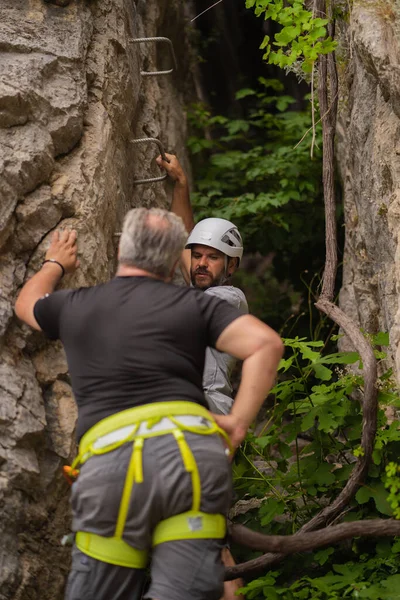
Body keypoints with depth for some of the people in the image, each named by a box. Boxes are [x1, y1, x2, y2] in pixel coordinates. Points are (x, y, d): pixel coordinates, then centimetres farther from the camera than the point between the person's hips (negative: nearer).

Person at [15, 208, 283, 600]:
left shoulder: (74, 306, 22)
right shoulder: (192, 304, 15)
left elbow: (27, 303, 46)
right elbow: (266, 344, 1)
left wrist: (54, 265, 65)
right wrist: (239, 421, 5)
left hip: (108, 459, 1)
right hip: (191, 447, 0)